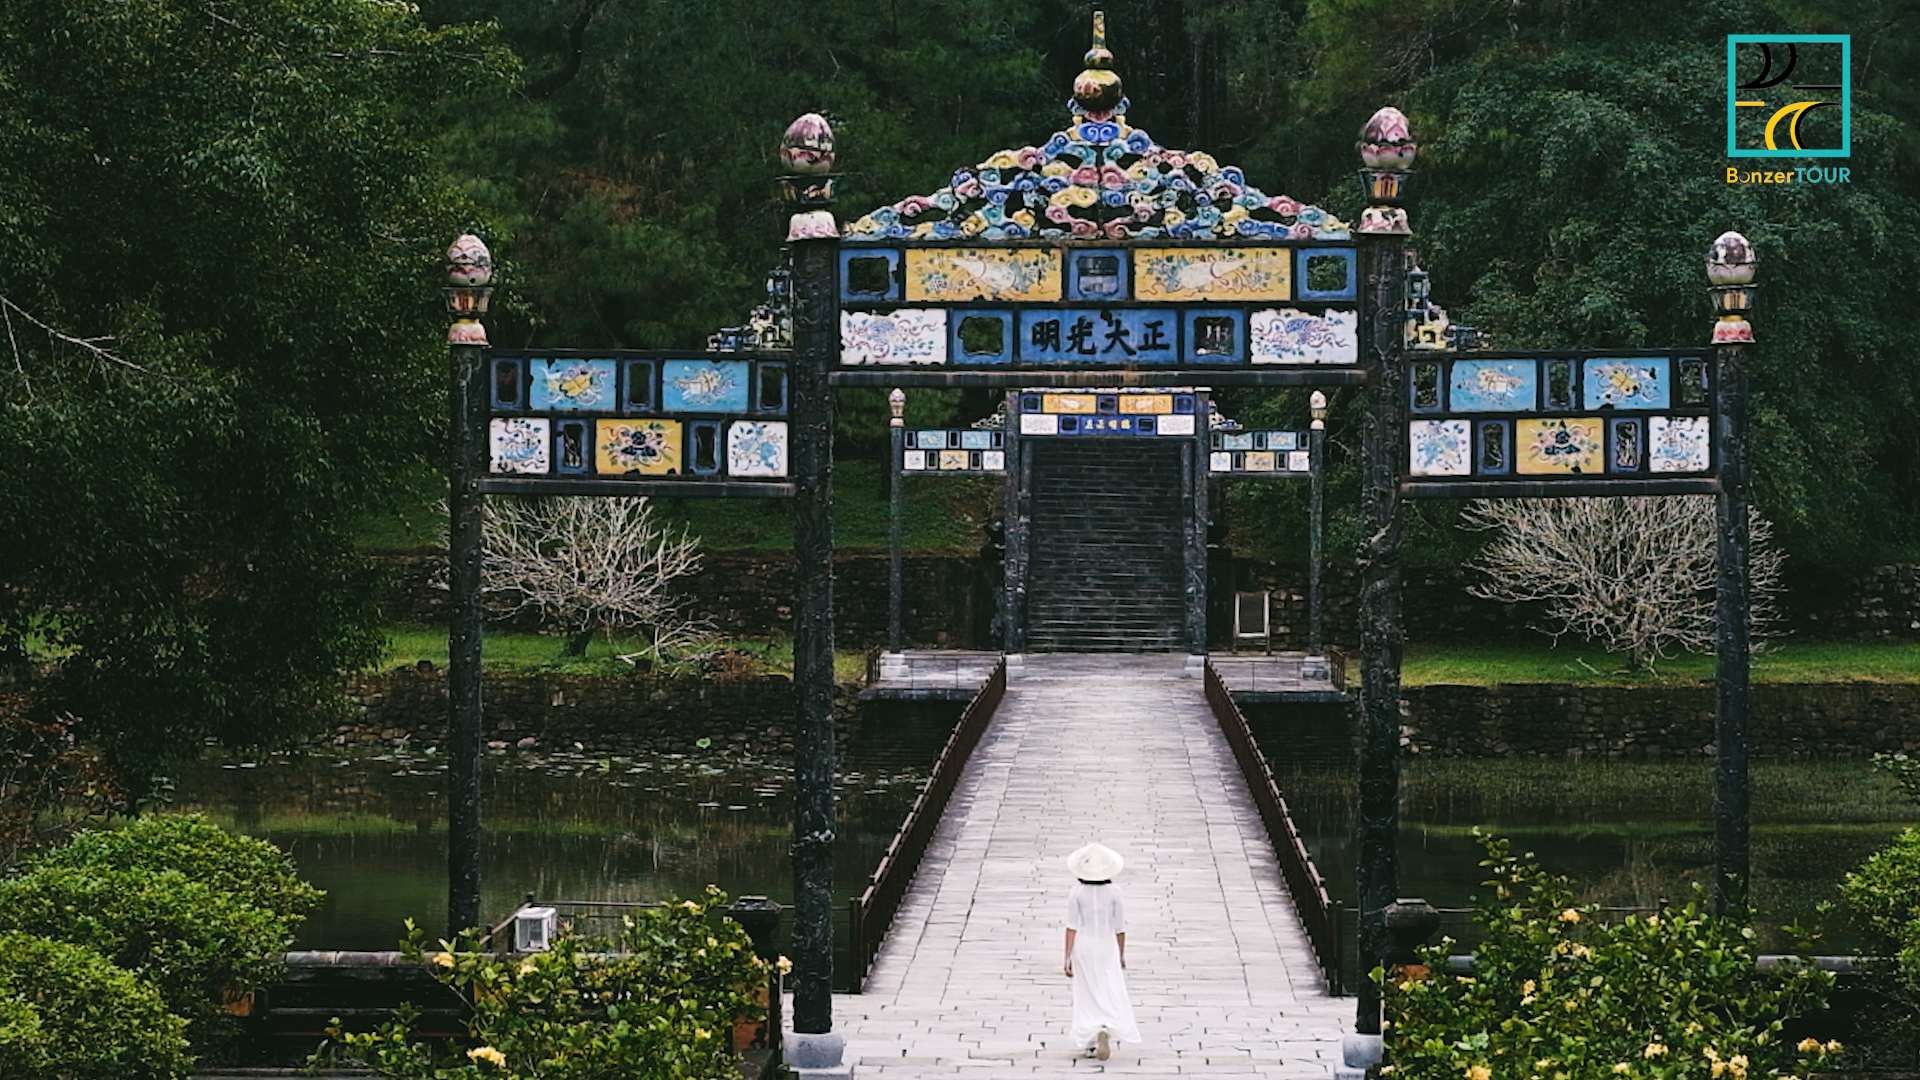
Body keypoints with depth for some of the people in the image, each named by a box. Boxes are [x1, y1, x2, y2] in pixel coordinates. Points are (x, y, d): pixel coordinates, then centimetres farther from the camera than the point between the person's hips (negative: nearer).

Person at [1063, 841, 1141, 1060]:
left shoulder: (1077, 893, -10)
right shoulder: (1113, 893, -7)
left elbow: (1072, 927, -12)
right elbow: (1120, 928, -2)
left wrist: (1068, 957, -7)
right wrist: (1122, 955, 11)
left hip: (1083, 948, 0)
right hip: (1107, 949, 0)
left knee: (1087, 995, 10)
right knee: (1110, 993, 6)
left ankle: (1092, 1043, 9)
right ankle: (1106, 1030, -18)